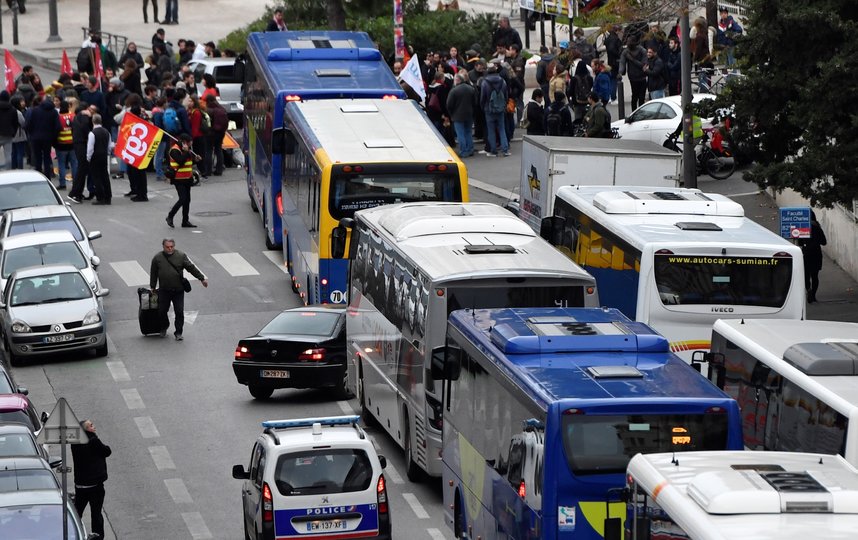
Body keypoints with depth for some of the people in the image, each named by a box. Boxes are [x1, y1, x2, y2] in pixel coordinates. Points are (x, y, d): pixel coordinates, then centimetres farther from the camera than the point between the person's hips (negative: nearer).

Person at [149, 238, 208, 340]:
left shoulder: (181, 256, 0)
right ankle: (164, 326, 35)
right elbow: (153, 274, 11)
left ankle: (178, 333, 11)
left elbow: (191, 268, 4)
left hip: (178, 290, -1)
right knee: (162, 311, 7)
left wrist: (202, 278, 4)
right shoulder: (157, 258, 2)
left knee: (179, 312, -2)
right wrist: (152, 287, 14)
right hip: (164, 290, 1)